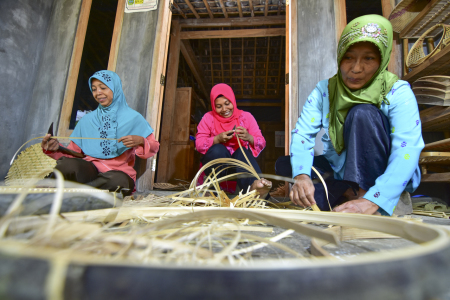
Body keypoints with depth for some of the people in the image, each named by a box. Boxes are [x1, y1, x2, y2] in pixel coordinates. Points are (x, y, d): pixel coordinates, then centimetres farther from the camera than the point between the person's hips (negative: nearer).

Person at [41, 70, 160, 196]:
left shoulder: (133, 118, 6)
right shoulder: (87, 120, 17)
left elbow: (154, 148, 4)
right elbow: (74, 151, 13)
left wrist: (140, 141, -17)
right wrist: (56, 149, -7)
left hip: (119, 172, -1)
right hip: (90, 169, 2)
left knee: (118, 180, -37)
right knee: (68, 164, -32)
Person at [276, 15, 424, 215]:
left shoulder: (397, 92, -15)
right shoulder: (325, 90, -6)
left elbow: (407, 151, -26)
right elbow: (302, 133, -18)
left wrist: (372, 201, -42)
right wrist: (301, 175, -37)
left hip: (384, 175, -3)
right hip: (340, 172, 4)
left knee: (363, 113, -26)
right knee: (284, 165, -13)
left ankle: (363, 194, -25)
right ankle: (349, 194, -22)